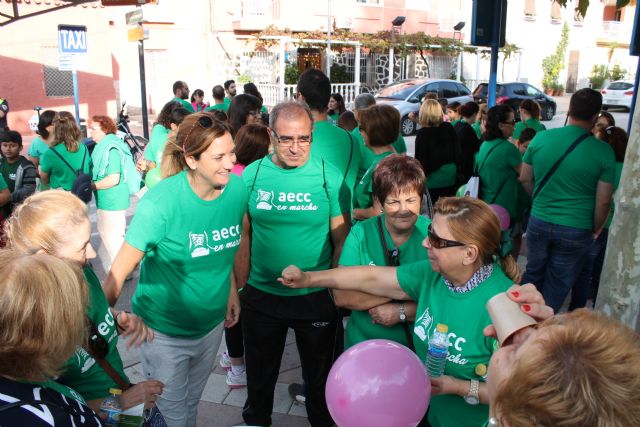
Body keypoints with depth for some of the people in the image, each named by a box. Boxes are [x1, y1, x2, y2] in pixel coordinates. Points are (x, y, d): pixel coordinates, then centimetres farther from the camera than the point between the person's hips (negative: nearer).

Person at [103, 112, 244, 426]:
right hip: (164, 331, -5)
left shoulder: (237, 188, -11)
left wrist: (232, 292, 8)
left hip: (212, 323, 5)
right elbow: (119, 272, -21)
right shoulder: (161, 202, -26)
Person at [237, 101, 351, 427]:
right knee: (259, 376, 24)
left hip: (317, 298, -1)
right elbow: (243, 236, -1)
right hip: (261, 296, 2)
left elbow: (341, 238, -6)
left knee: (319, 377, 21)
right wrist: (240, 289, 0)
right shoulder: (252, 175, -6)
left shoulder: (329, 176, -11)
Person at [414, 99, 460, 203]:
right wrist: (455, 169, 17)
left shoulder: (422, 133, -16)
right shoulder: (449, 128, -2)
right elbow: (457, 151, 6)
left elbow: (420, 160, -14)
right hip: (450, 176, 5)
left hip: (432, 179, -5)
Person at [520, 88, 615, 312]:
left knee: (533, 275, 22)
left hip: (539, 222, 3)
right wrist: (596, 229, 10)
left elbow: (525, 179, 4)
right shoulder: (603, 151, -13)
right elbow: (603, 201, -8)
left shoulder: (540, 138, -7)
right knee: (557, 285, 14)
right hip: (575, 230, -2)